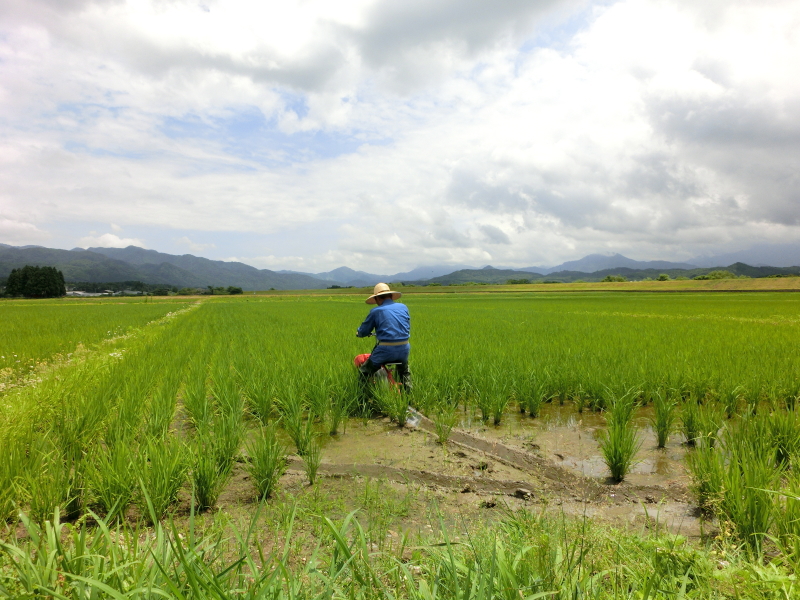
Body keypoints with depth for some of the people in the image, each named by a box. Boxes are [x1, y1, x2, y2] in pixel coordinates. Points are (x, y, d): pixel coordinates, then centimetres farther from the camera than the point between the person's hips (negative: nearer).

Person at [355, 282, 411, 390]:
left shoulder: (376, 311, -2)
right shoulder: (403, 307, 10)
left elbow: (363, 331, 5)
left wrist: (358, 333, 28)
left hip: (386, 349, -5)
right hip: (404, 349, 5)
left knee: (364, 373, 13)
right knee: (405, 372, 36)